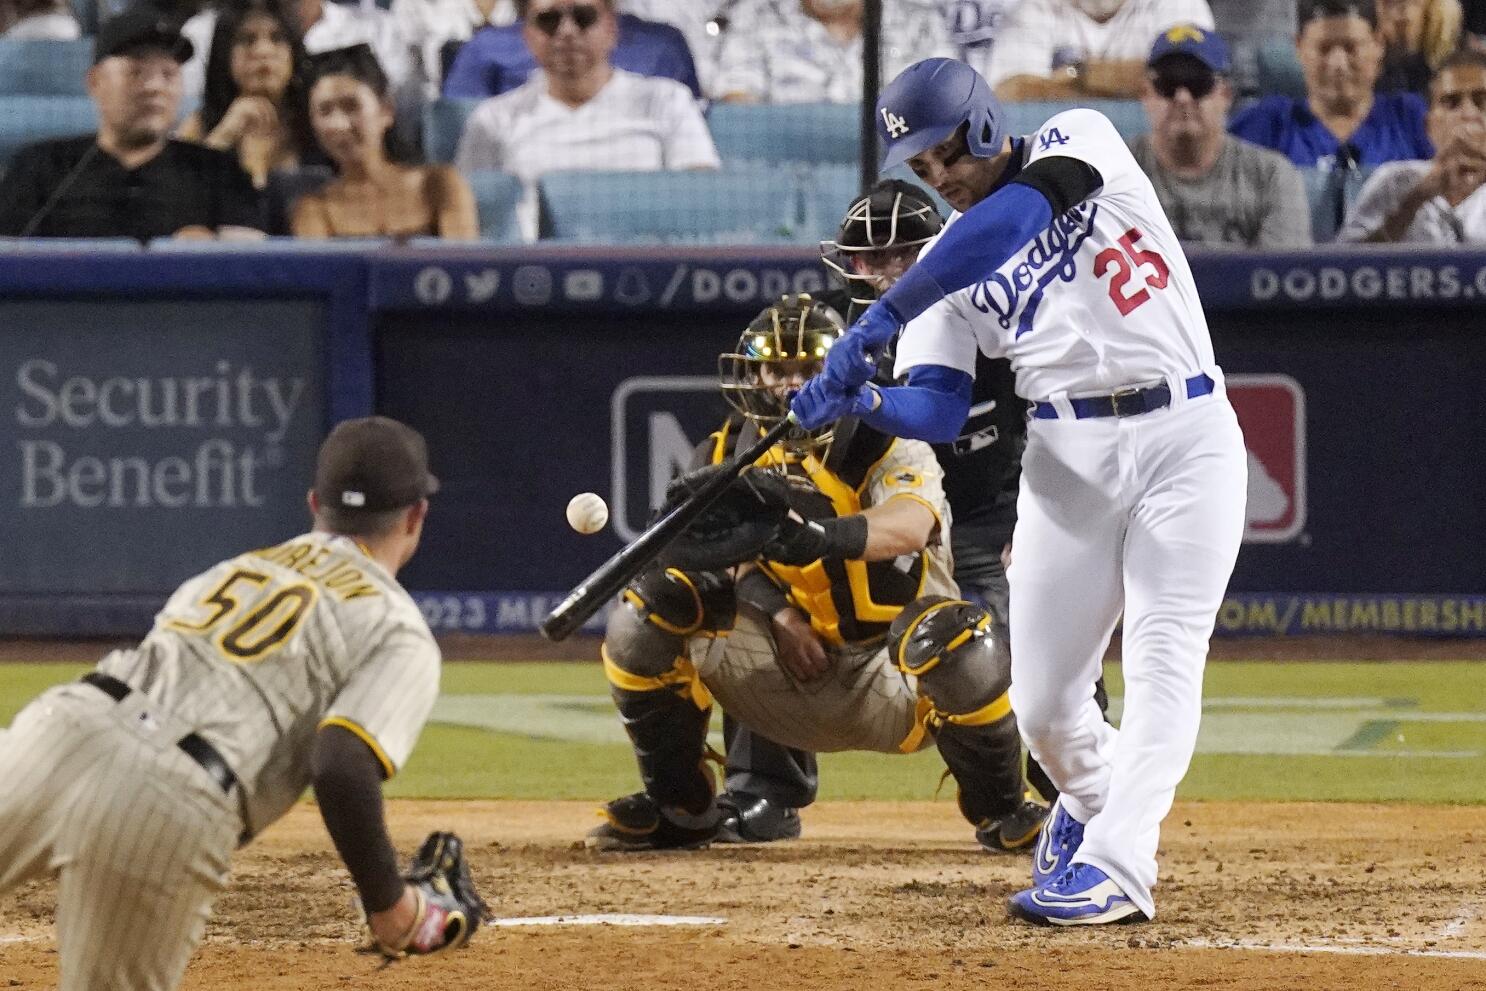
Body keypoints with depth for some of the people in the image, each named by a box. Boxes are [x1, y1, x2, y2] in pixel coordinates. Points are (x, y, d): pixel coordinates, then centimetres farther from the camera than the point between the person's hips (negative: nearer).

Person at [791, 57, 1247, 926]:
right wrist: (863, 401, -27)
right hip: (1070, 456, 4)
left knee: (1163, 659, -14)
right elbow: (939, 409, -4)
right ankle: (1093, 799, 32)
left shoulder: (1082, 140, -4)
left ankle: (1114, 864, -20)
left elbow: (1015, 216, -25)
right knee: (1043, 699, 2)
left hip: (1186, 435, -4)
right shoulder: (946, 262, 6)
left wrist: (877, 323, -31)